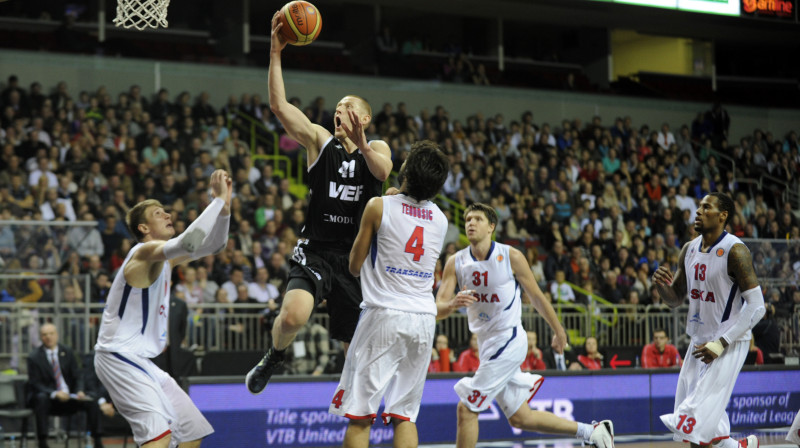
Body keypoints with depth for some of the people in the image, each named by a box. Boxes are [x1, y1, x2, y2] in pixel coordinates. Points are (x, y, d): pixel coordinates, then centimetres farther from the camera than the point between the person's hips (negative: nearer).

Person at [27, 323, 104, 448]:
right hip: (47, 397, -3)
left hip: (69, 397, 3)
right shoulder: (34, 357, -3)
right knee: (41, 398, -38)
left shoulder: (67, 353, 8)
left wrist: (80, 391, -15)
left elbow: (77, 377, 7)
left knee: (92, 404, -20)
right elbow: (35, 383, -9)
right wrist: (54, 393, -26)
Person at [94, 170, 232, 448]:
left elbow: (213, 245, 19)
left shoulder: (165, 258, 16)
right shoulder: (146, 251, -12)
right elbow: (190, 242, -31)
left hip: (139, 360, 10)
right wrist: (218, 199, -25)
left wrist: (224, 206, 3)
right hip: (119, 356, -10)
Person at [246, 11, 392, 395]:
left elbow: (382, 171, -18)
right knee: (293, 315, -27)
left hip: (355, 257, 2)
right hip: (315, 251, -2)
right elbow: (279, 105, -9)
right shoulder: (319, 140, 4)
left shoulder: (377, 149, 7)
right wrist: (275, 52, -17)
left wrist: (360, 143, -37)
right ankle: (275, 356, 5)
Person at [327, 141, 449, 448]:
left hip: (384, 315, -5)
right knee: (404, 413, 10)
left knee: (359, 415, -1)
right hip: (425, 318, 5)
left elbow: (355, 266, 2)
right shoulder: (440, 219, 9)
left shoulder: (379, 206, -6)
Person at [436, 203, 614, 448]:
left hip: (509, 341, -6)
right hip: (487, 343, 6)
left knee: (466, 408, -11)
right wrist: (453, 304, -30)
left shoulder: (511, 256, -9)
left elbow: (536, 297, 2)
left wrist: (559, 332, 10)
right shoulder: (456, 263, 0)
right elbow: (437, 309, -7)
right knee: (520, 418, 12)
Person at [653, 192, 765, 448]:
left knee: (695, 424, -14)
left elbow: (756, 306, -19)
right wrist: (662, 285, -7)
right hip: (700, 341, 8)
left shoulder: (734, 251, -16)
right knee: (700, 423, 9)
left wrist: (721, 344, -22)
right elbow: (676, 300, 17)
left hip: (729, 344, -8)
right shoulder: (689, 250, 7)